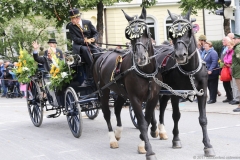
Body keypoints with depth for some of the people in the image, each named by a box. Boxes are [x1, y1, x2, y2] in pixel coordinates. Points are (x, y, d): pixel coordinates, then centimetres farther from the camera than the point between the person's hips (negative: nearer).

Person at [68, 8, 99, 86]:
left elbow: (95, 33, 12)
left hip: (90, 45, 3)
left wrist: (94, 39, -11)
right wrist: (84, 41, -22)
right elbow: (74, 38, -7)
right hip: (79, 46, -3)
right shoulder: (71, 26, 2)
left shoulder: (88, 23, 8)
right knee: (85, 49, -38)